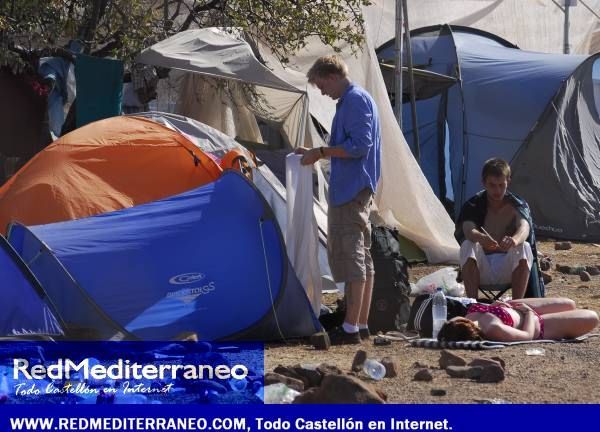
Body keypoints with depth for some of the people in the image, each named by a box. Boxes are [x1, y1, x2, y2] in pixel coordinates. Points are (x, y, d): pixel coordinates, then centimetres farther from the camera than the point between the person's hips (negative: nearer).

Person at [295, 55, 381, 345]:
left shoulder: (355, 100, -13)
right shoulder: (355, 99, 19)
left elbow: (359, 146, -21)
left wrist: (321, 152, -14)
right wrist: (318, 153, 18)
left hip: (349, 190, -11)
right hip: (359, 189, 11)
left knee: (349, 256, -10)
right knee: (361, 257, 12)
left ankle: (350, 329, -10)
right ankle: (362, 324, 17)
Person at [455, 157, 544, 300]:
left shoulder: (518, 205, -1)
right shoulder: (473, 206, -1)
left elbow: (524, 227, -24)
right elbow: (468, 230, -24)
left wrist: (515, 240, -51)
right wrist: (481, 238, -50)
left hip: (508, 270, 0)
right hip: (480, 271, 0)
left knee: (525, 247, -29)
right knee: (468, 245, -29)